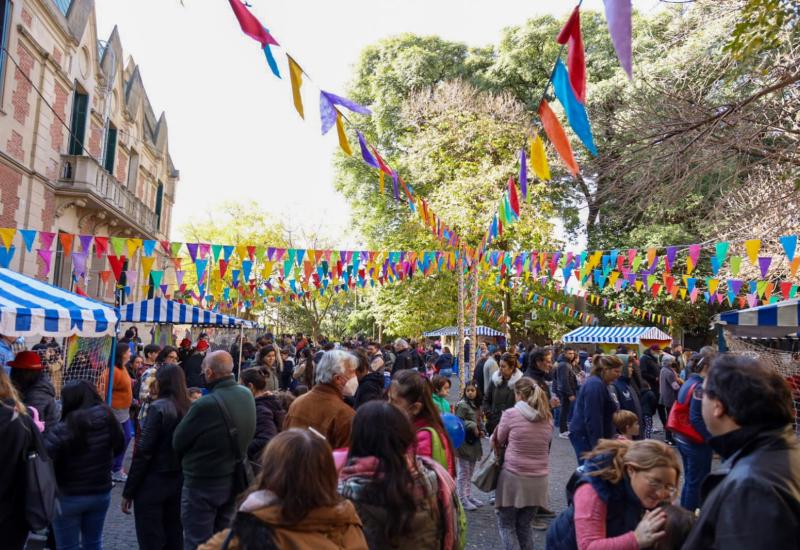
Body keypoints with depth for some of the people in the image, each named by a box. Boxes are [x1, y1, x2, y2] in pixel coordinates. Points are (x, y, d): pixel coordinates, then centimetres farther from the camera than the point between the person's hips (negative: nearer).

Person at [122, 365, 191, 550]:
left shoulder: (158, 408, -16)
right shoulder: (188, 407, 1)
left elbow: (143, 452, -17)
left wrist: (128, 491, -10)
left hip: (153, 481, -6)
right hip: (178, 481, 6)